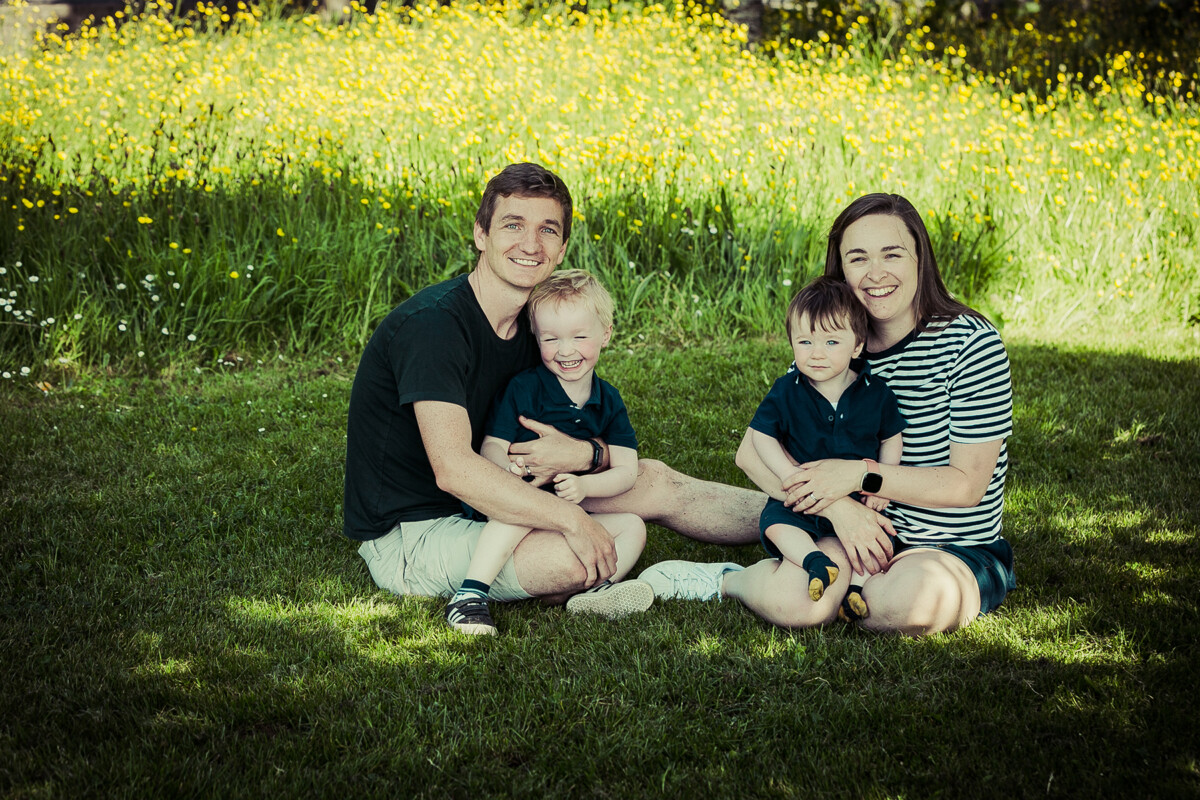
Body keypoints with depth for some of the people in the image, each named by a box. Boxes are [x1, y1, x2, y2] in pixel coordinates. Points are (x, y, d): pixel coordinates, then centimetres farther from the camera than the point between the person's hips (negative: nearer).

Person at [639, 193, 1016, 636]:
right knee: (791, 599, -32)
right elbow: (752, 451, -4)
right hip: (870, 533, 2)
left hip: (958, 550, -2)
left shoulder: (971, 343, -11)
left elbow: (968, 484, -13)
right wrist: (839, 506, -21)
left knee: (915, 595, -38)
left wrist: (857, 473, -21)